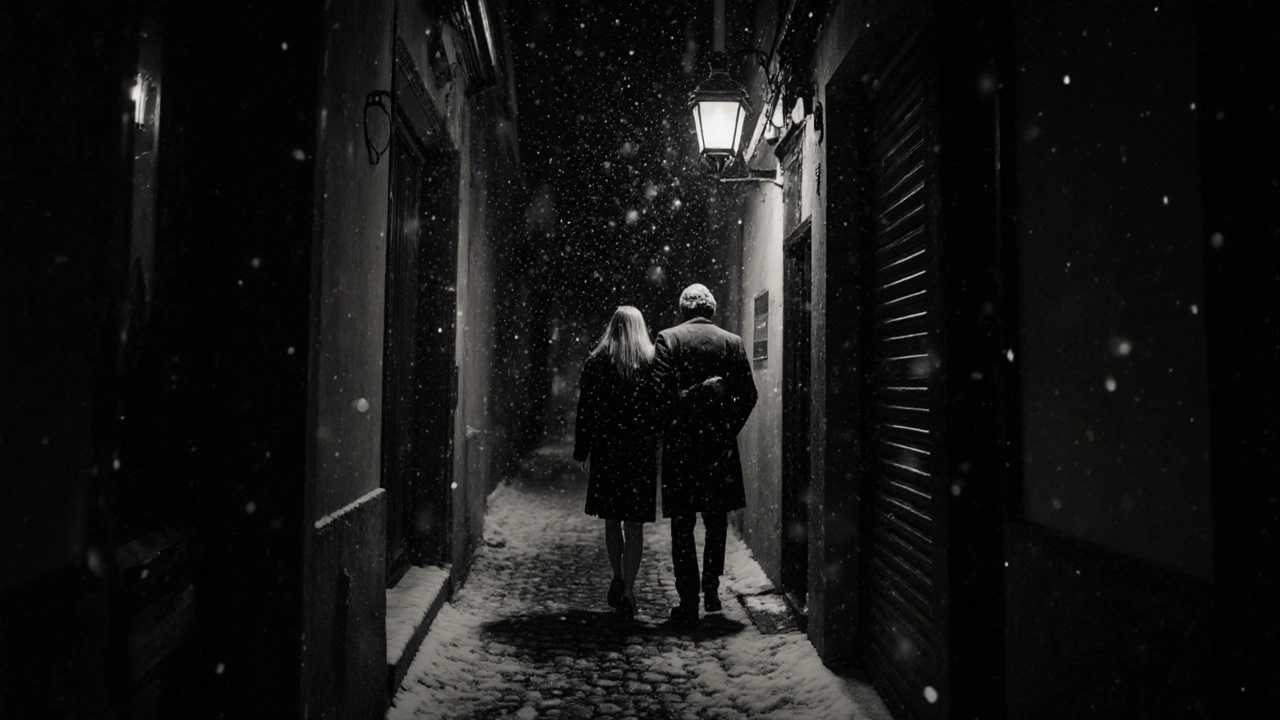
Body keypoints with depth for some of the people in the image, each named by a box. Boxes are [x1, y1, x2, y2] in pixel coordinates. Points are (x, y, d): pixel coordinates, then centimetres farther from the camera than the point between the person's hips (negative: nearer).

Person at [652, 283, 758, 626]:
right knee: (717, 519, 19)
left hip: (680, 444, -2)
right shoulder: (732, 342, 3)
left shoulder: (667, 339, -3)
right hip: (720, 444, 2)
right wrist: (728, 428, 11)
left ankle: (689, 603, 8)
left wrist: (670, 428, 2)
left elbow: (660, 391, -12)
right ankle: (711, 584, 15)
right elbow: (749, 394, 0)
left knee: (682, 525, 5)